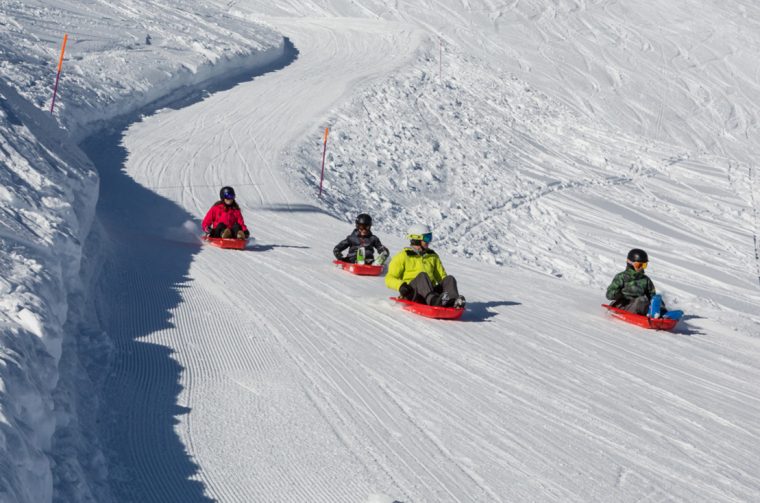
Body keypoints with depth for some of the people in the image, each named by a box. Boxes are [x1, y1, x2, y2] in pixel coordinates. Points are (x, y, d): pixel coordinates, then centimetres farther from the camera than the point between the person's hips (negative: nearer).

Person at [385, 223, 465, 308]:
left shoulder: (432, 256, 26)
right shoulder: (403, 256, 12)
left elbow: (442, 276, 27)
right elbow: (389, 279, 6)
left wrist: (448, 286, 3)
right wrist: (400, 285, -16)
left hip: (430, 291, 4)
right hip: (411, 292, -4)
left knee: (449, 279, -21)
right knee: (422, 276, -34)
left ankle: (453, 302, -54)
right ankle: (433, 300, -64)